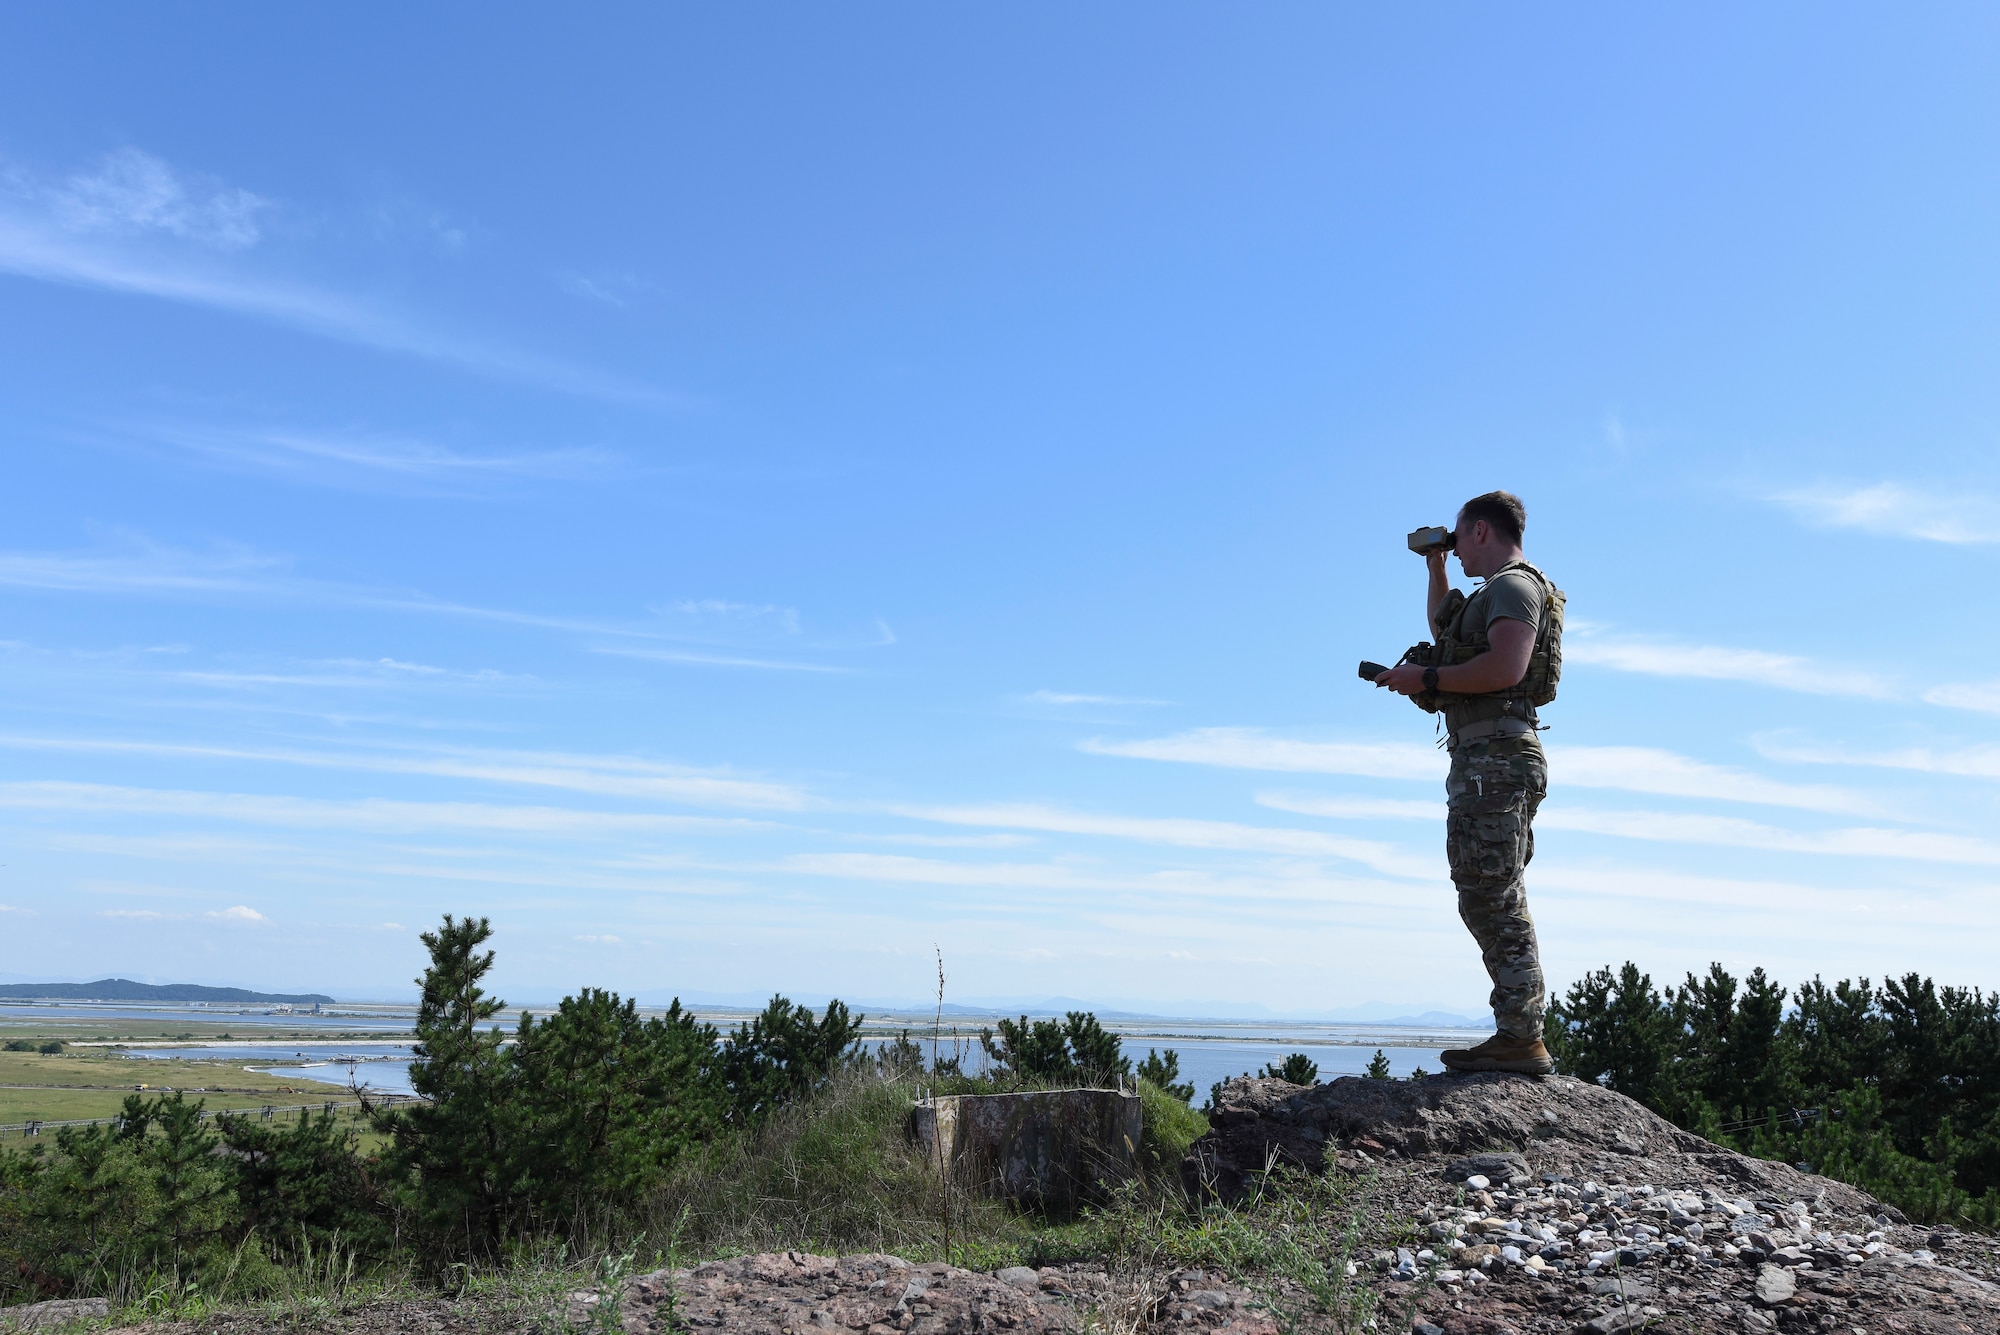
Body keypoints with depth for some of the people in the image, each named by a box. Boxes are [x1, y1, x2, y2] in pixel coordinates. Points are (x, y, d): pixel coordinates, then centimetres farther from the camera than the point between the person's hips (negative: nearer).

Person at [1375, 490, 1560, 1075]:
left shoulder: (1513, 584, -6)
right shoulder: (1497, 594, 26)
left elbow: (1506, 667, -23)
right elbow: (1442, 629, 44)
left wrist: (1427, 679, -15)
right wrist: (1435, 567, 37)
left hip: (1495, 759, -11)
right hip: (1486, 762, 11)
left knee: (1492, 900, -13)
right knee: (1493, 902, 11)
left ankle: (1520, 1039, -12)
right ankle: (1520, 1038, 13)